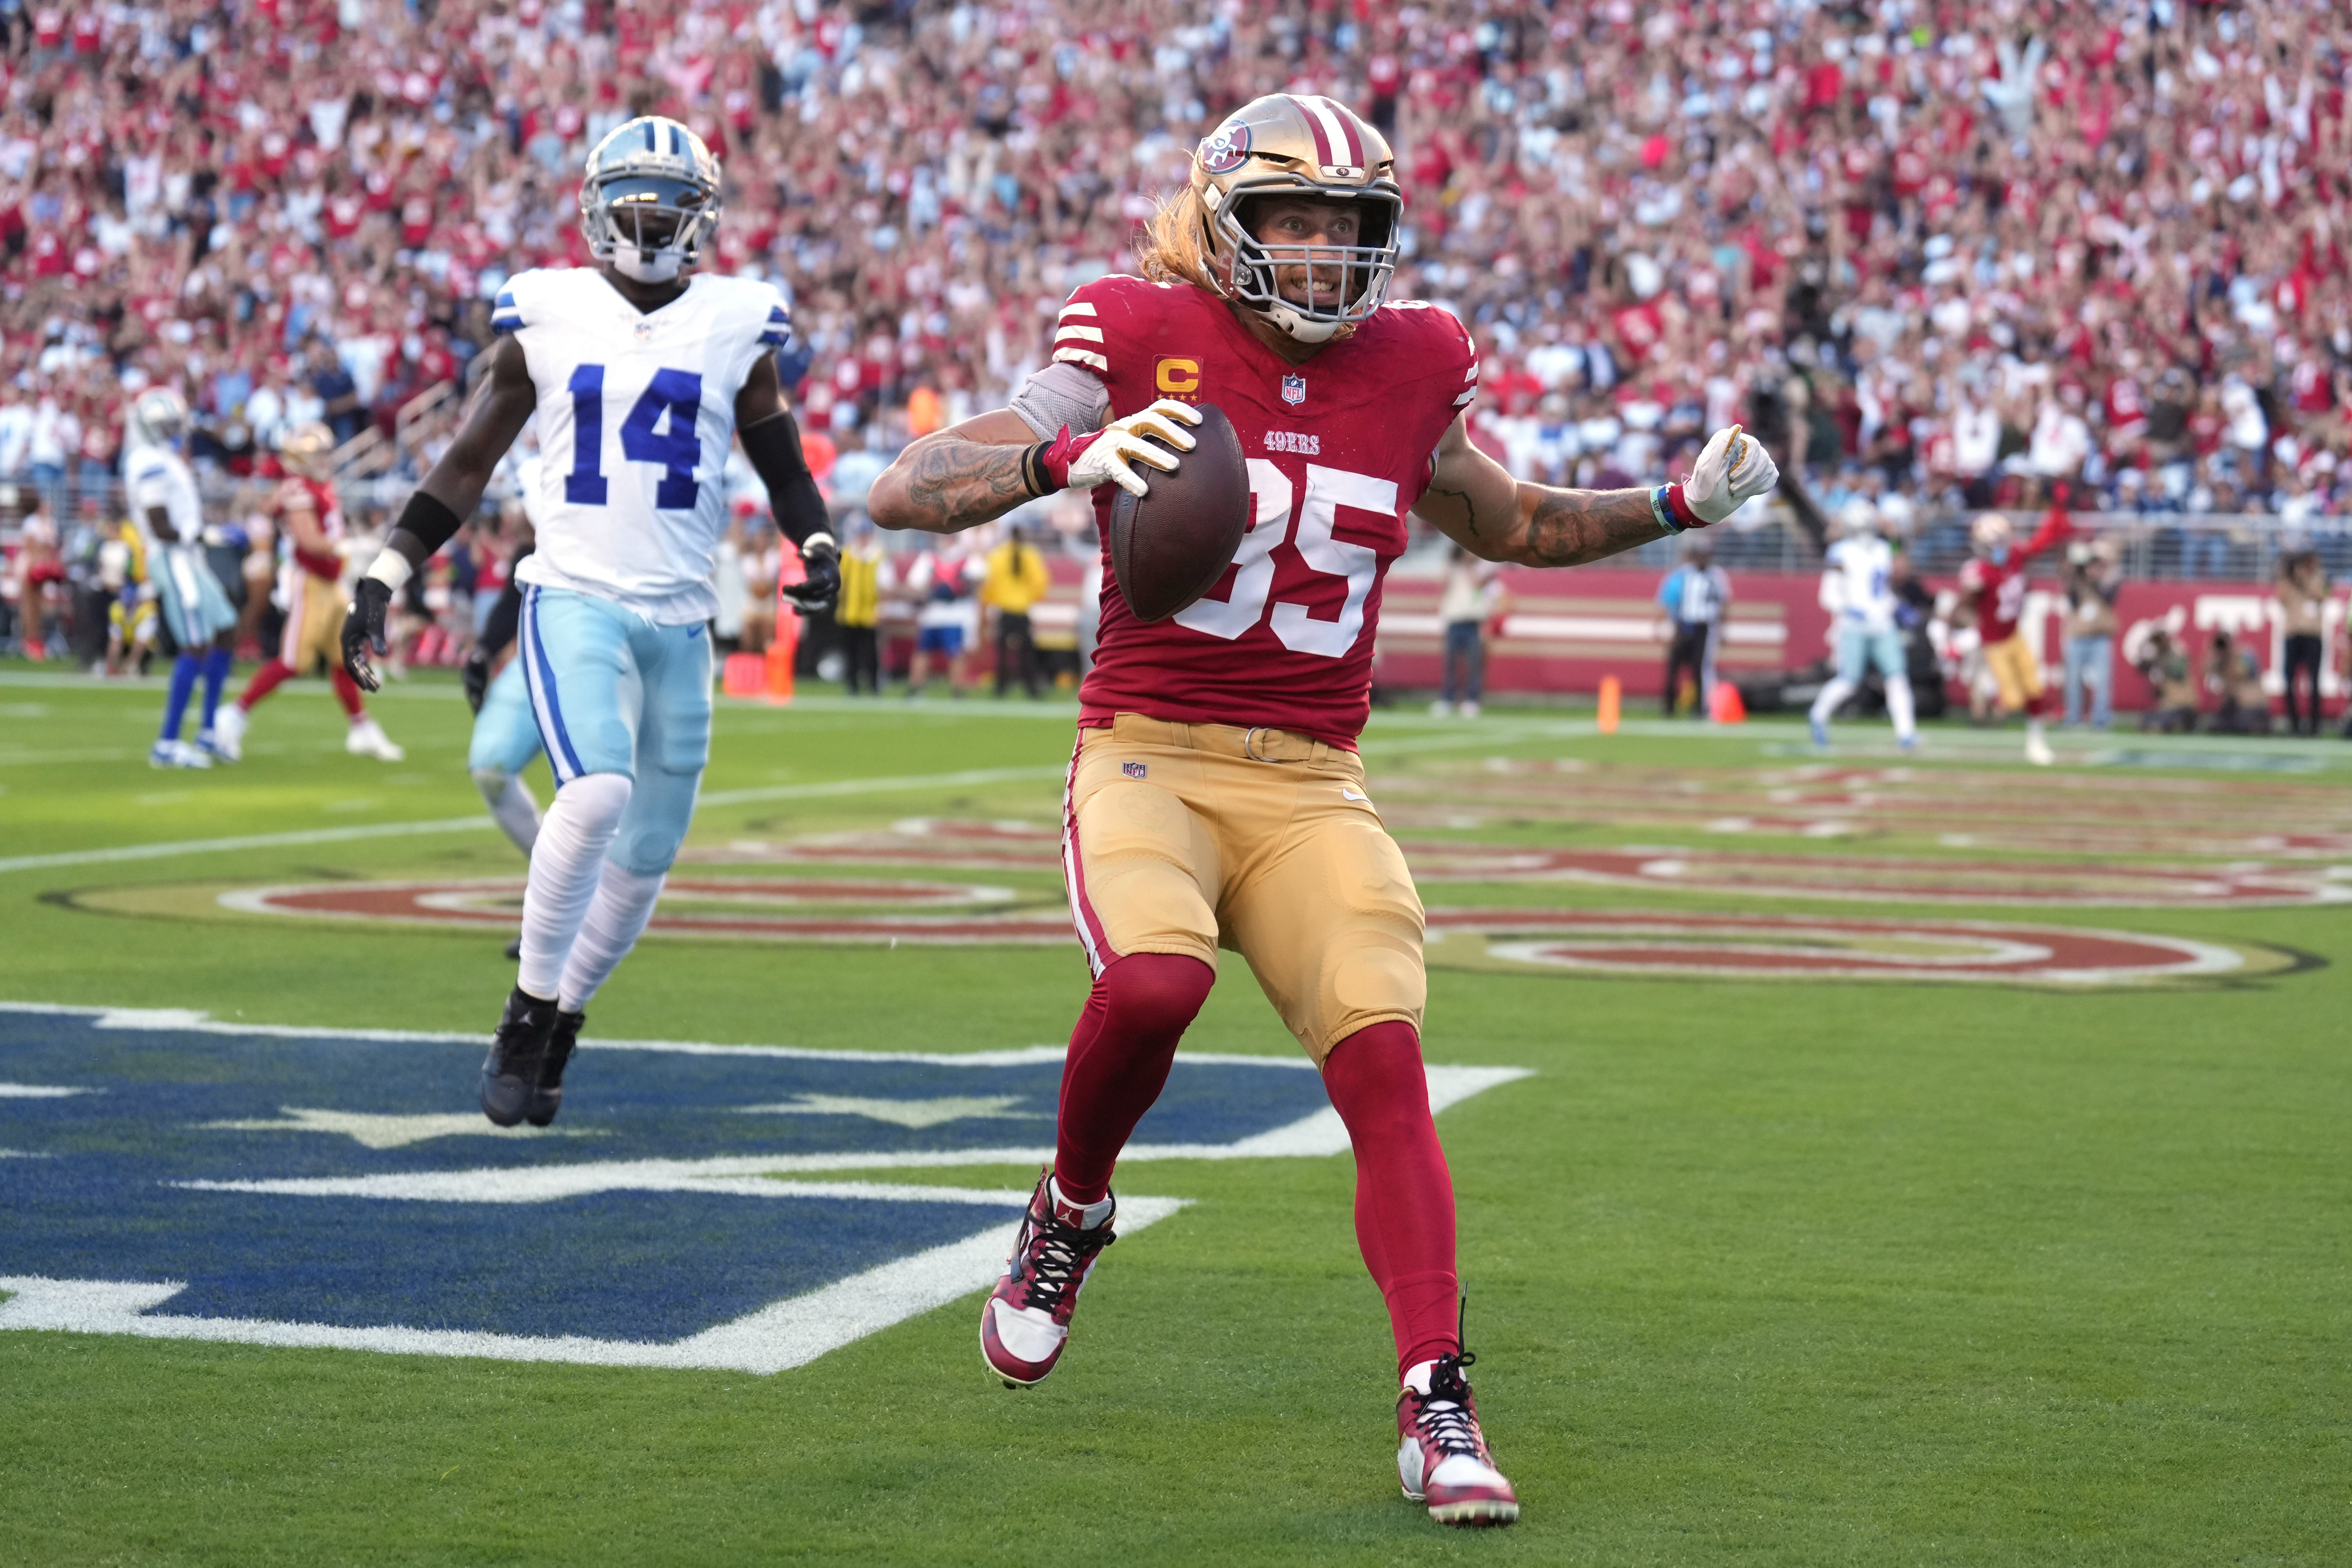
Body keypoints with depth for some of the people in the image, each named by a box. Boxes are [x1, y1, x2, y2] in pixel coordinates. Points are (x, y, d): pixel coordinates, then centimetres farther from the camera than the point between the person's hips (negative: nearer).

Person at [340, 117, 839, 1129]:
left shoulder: (737, 326, 5)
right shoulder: (547, 317, 2)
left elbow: (783, 467, 17)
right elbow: (468, 464, 9)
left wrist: (818, 545, -3)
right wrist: (386, 574, 3)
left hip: (679, 618, 3)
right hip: (573, 599, -3)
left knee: (645, 854, 7)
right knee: (597, 792, -26)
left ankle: (557, 1027, 27)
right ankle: (526, 1019, -12)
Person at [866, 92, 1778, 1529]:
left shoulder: (1412, 368, 7)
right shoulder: (1144, 342, -4)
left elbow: (1506, 523, 27)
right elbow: (904, 491, -9)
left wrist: (1679, 509, 14)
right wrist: (1068, 459, -27)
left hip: (1313, 789, 3)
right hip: (1149, 756, -3)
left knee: (1385, 1065, -15)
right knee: (1155, 980, -31)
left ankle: (1437, 1407, -15)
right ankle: (1071, 1216, 0)